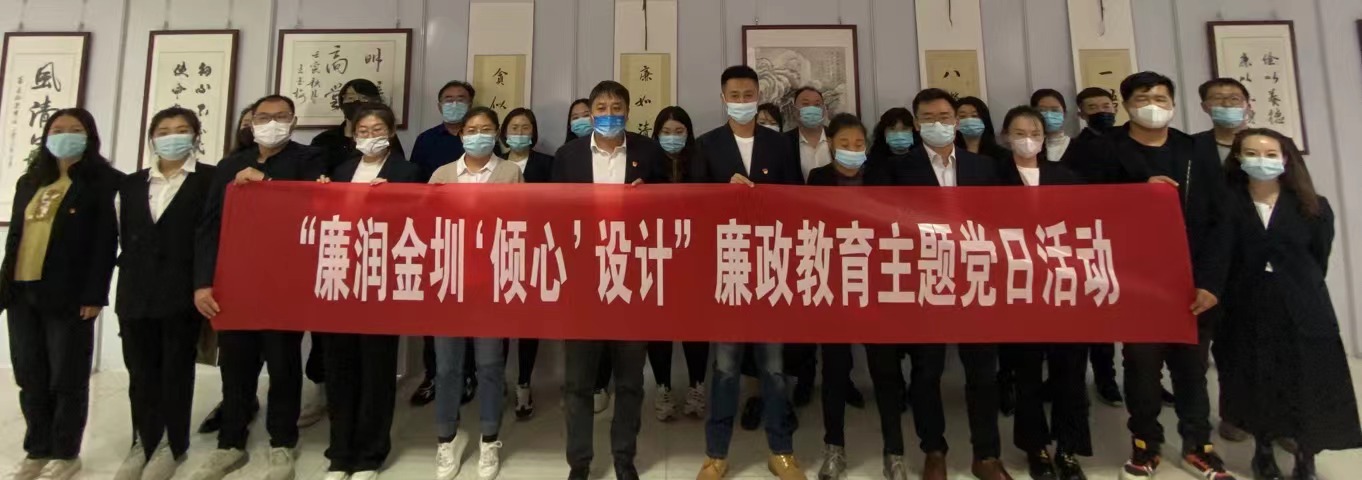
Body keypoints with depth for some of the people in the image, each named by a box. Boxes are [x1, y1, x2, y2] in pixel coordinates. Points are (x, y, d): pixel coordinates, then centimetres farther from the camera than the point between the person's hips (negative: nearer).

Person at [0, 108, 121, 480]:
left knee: (67, 378, 1)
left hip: (68, 295, -6)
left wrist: (93, 295, -16)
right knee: (30, 378, 11)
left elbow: (105, 242, -10)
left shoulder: (104, 181, -3)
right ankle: (37, 450, 23)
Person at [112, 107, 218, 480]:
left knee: (176, 369, 5)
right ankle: (145, 442, 24)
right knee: (140, 371, 10)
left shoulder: (210, 180, -2)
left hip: (182, 291, -5)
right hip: (136, 292, 5)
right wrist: (130, 279, 6)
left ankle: (173, 445, 18)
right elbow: (124, 236, 15)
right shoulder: (131, 184, 15)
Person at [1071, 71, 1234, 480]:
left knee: (1192, 366, 13)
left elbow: (1218, 221, 2)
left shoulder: (1197, 153, 6)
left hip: (1192, 282, 3)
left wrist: (1210, 281, -6)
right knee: (1141, 366, 6)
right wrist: (1139, 191, -22)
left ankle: (1197, 445, 29)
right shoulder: (1106, 151, -2)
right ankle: (1145, 446, 22)